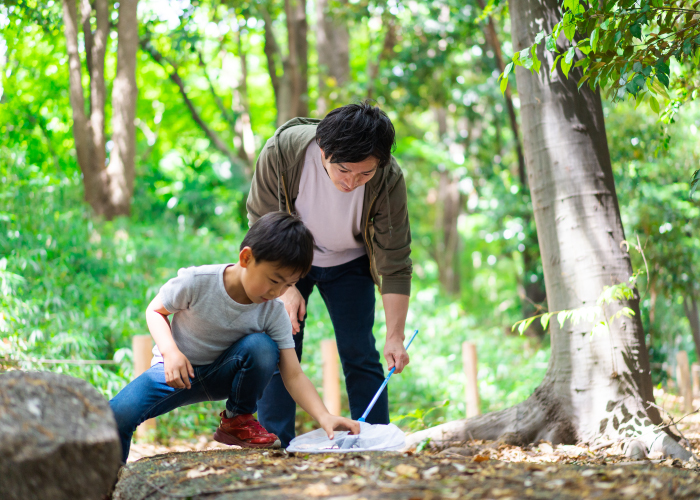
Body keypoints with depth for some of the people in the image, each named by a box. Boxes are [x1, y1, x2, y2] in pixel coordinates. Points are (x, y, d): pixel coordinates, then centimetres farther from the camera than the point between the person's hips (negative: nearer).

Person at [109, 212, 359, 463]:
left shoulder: (273, 313, -14)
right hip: (178, 368, -2)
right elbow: (155, 310, -6)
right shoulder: (197, 282, -22)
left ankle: (238, 420, -5)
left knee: (262, 346, -31)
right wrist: (171, 352, -25)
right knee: (119, 414, -30)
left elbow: (294, 376, -16)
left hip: (223, 375, 2)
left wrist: (324, 416, -33)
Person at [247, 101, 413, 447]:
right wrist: (285, 287, -21)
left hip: (348, 263, 0)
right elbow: (263, 224, -17)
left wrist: (395, 337, -27)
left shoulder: (389, 180, -32)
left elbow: (394, 263, -23)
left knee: (359, 353, -5)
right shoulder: (282, 150, -33)